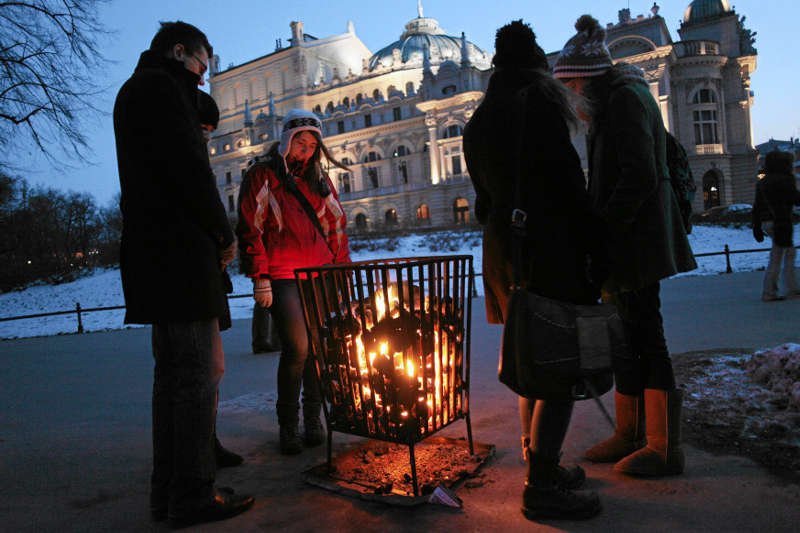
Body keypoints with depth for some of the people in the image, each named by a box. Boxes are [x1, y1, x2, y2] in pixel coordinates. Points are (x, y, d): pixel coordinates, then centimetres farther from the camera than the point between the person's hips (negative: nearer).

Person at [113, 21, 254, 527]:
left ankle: (168, 490, 21)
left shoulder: (136, 91, 27)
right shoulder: (160, 87, -4)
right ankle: (193, 495, 1)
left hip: (156, 254, 10)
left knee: (174, 372, 13)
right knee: (198, 373, -6)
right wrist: (224, 233, -7)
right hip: (180, 254, -10)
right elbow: (189, 168, -16)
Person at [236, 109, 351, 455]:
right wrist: (260, 277, -8)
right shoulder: (262, 176, 4)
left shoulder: (318, 180, 19)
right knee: (297, 348, -12)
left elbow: (336, 227, 20)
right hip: (283, 278, -4)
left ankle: (313, 419, 15)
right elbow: (250, 228, -2)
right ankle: (288, 424, 5)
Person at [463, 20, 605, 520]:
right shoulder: (540, 106, -9)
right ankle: (542, 486, 1)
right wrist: (593, 248, -7)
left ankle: (542, 467, 28)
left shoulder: (481, 120, 15)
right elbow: (568, 185, -14)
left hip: (504, 250, 9)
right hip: (549, 252, -8)